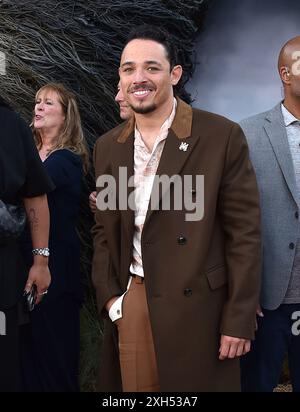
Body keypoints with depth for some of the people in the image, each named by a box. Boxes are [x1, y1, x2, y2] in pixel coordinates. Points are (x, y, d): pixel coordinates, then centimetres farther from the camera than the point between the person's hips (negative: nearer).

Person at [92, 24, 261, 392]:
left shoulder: (223, 137, -7)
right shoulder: (107, 147, 8)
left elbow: (244, 232, -8)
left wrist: (239, 320, -10)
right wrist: (109, 297, 2)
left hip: (197, 308, -4)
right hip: (126, 303, 4)